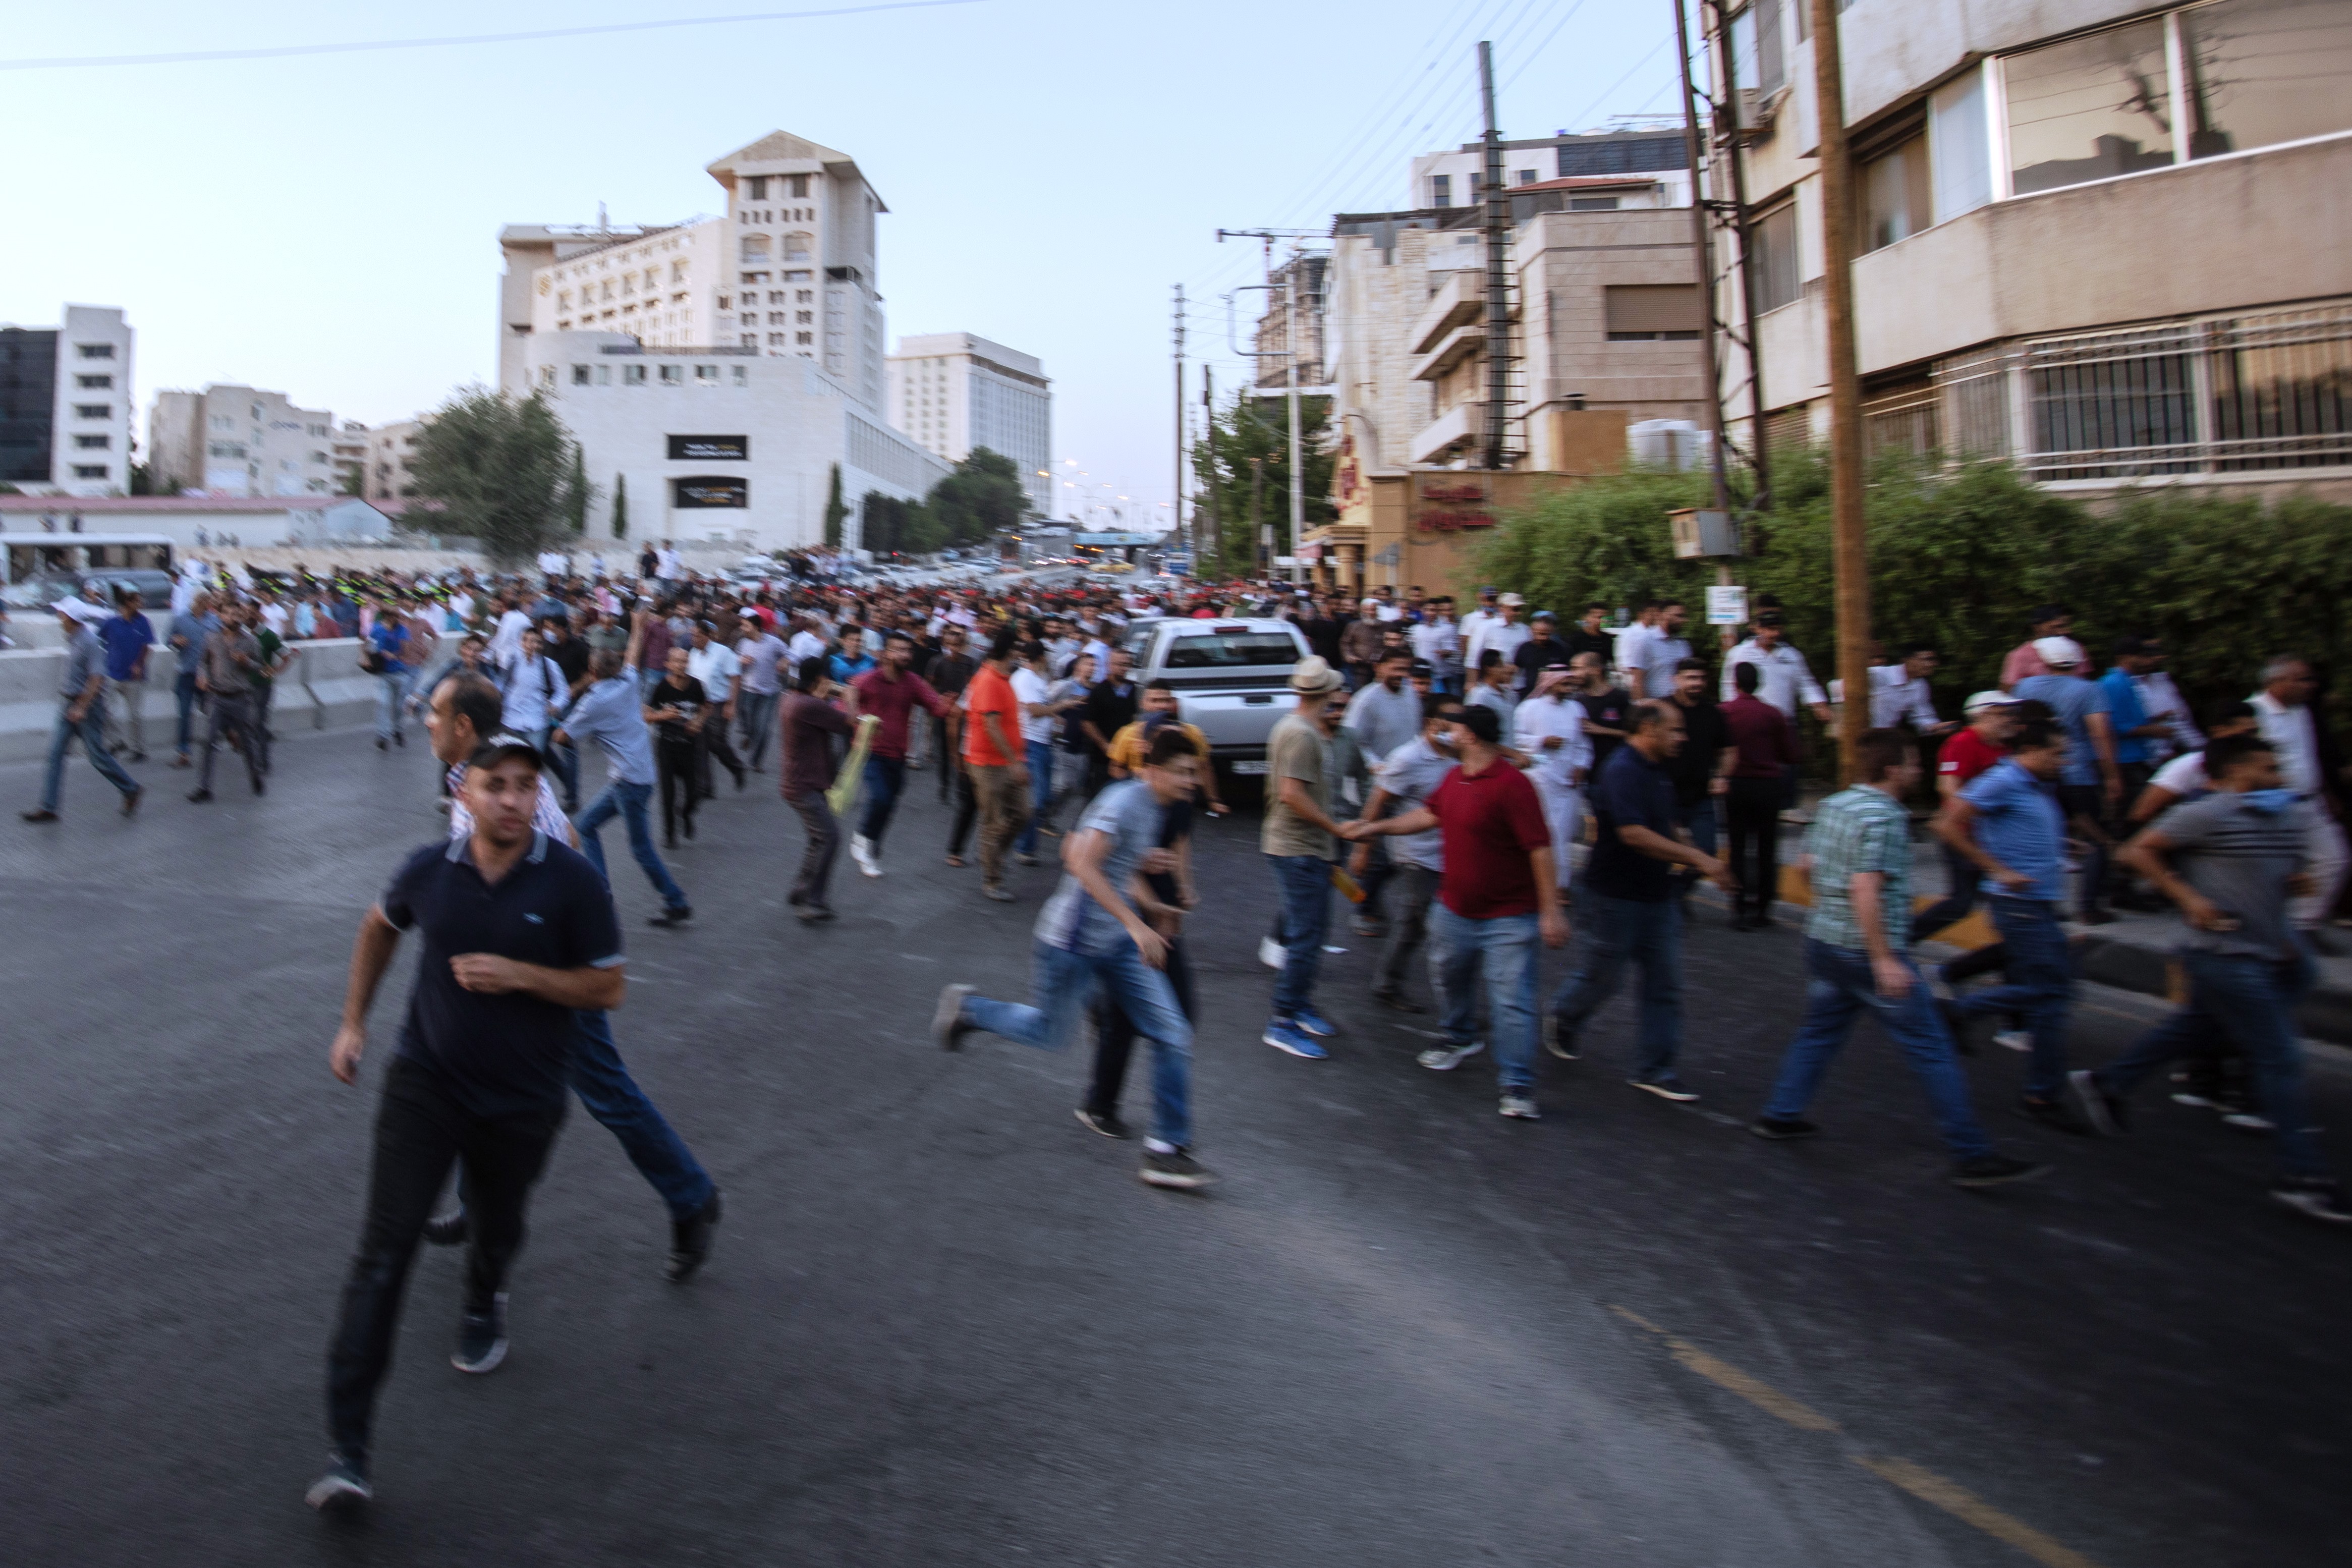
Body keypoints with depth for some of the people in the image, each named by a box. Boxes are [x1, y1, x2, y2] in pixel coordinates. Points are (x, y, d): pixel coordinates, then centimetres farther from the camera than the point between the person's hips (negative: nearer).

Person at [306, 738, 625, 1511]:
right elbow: (380, 927, 16)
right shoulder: (429, 870, -6)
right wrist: (353, 1024, 14)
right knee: (384, 1253, -7)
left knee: (496, 1231, 20)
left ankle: (484, 1306, 58)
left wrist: (520, 974, -23)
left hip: (521, 1102, -1)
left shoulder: (572, 882, -15)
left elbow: (608, 988, -10)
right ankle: (348, 1448, -1)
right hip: (424, 1084, 1)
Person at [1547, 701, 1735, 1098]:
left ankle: (1654, 1070, 14)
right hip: (1615, 896, -8)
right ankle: (1562, 1018, 37)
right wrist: (1696, 858, -28)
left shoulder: (1660, 773, 9)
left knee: (1665, 983, 6)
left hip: (1655, 893, 8)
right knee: (1601, 976, 7)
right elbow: (1634, 834, -29)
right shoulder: (1623, 771, -20)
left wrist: (1704, 865, 11)